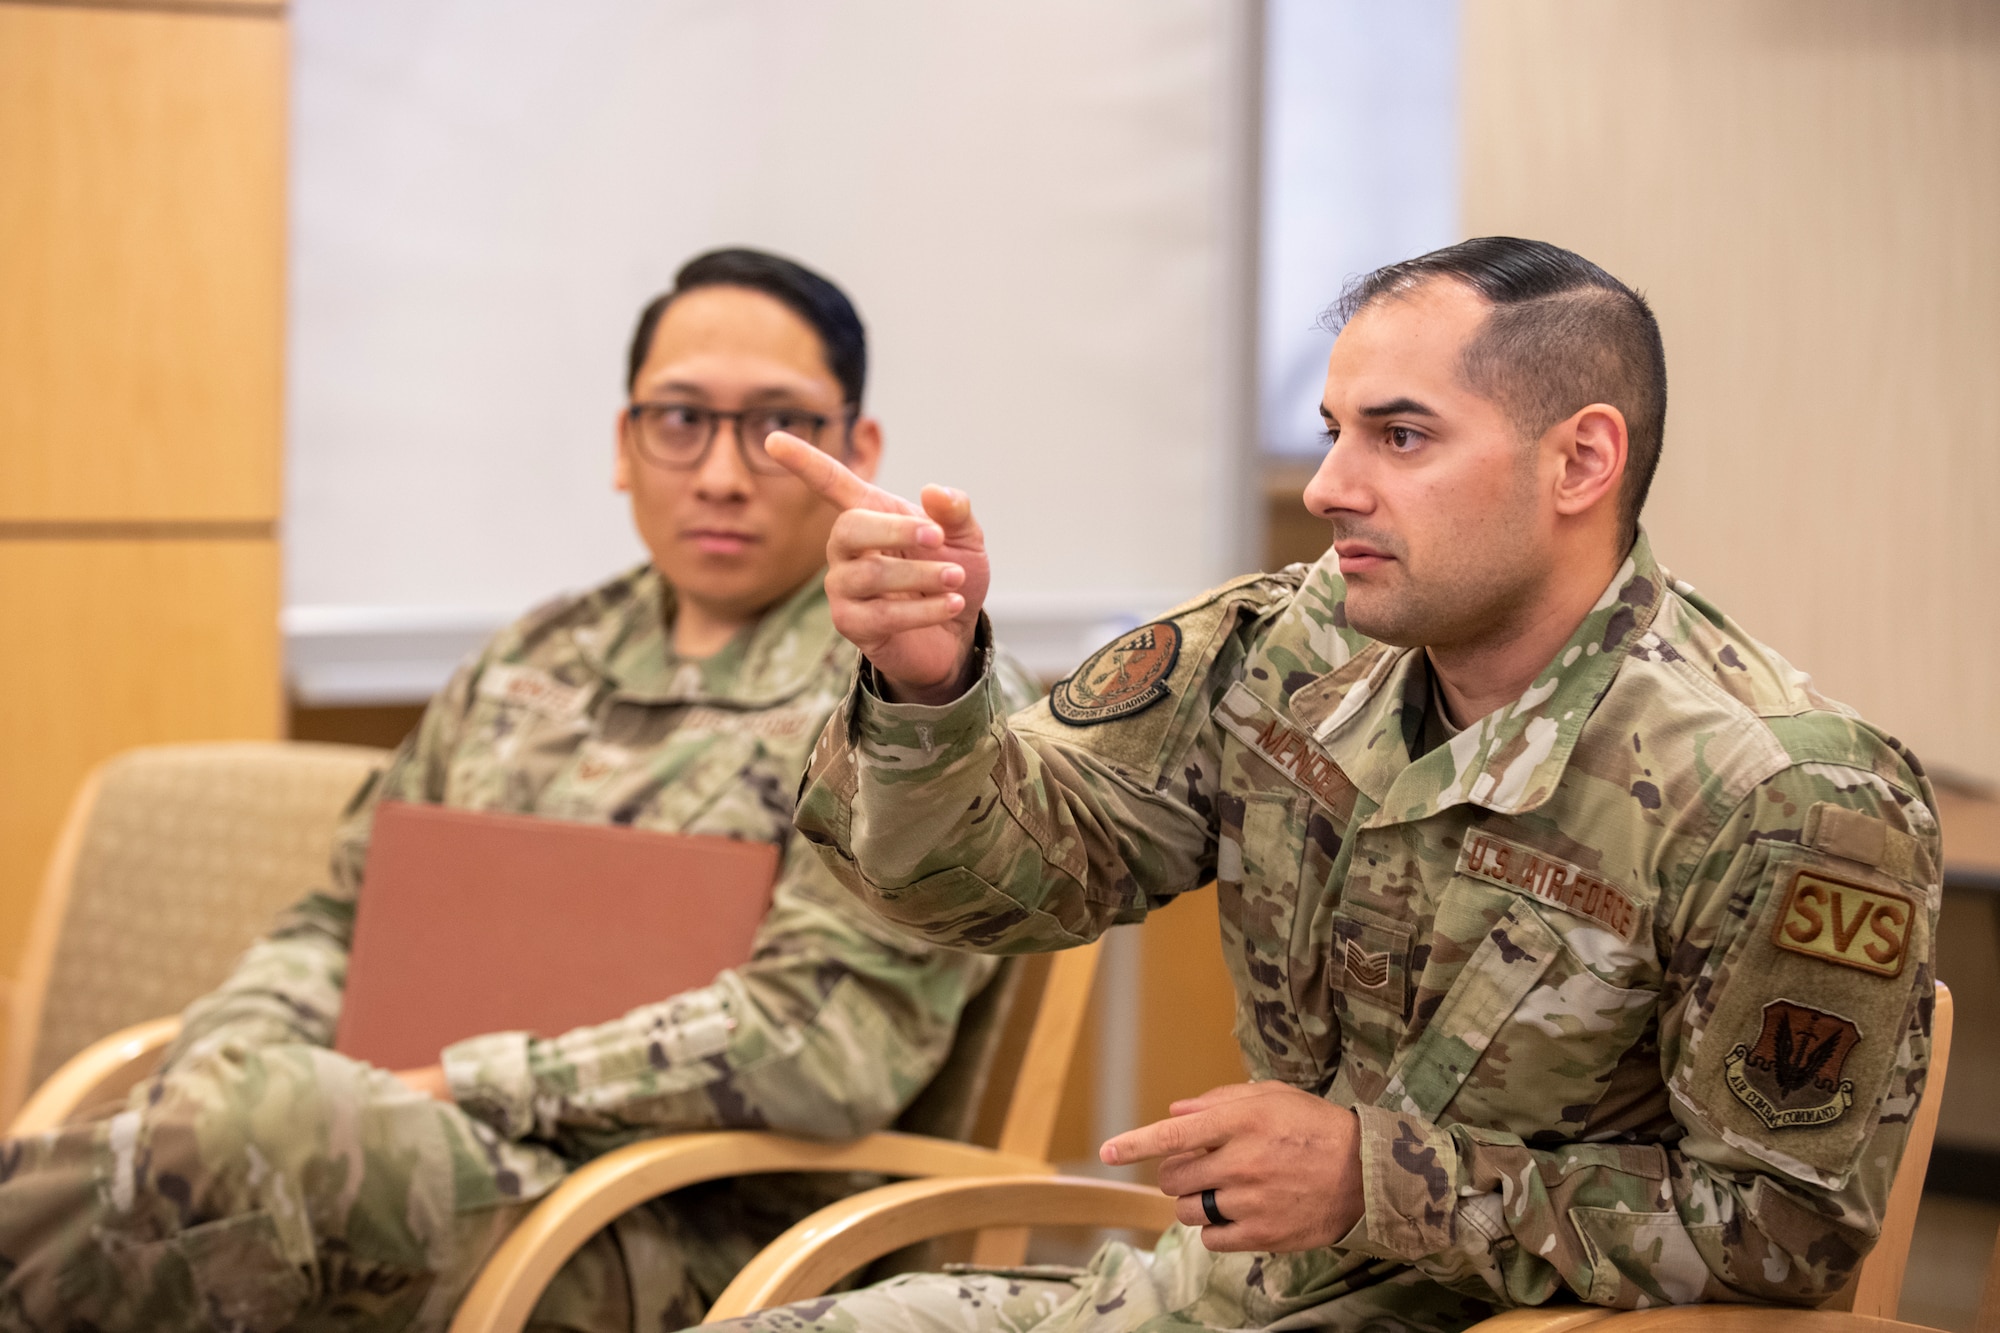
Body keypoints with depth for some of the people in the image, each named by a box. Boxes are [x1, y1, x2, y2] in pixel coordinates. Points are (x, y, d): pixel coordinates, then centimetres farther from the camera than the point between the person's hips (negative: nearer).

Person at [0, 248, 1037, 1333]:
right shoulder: (538, 662, 21)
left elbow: (829, 1041, -12)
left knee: (268, 1123, -34)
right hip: (430, 1168, 6)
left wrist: (462, 1081, -15)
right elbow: (338, 922, 24)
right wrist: (223, 1061, 0)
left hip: (684, 1244, -5)